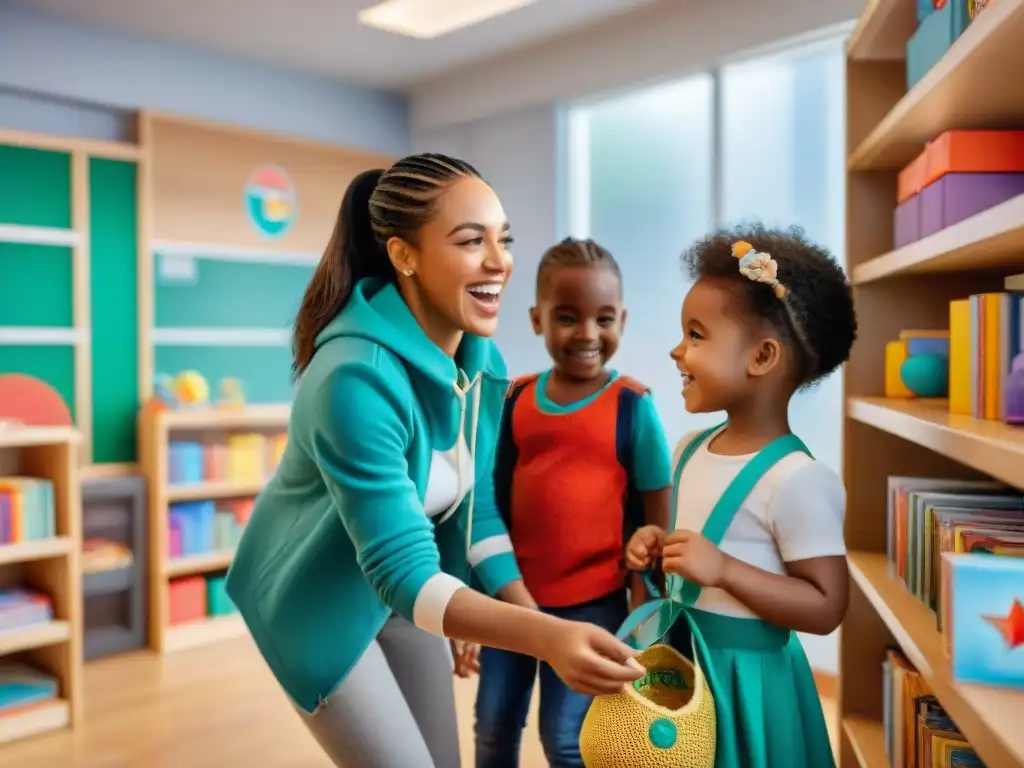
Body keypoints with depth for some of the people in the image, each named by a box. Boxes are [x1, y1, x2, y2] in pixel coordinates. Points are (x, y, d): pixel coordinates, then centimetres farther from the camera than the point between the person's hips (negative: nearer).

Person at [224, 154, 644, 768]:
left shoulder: (481, 358, -10)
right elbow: (402, 572, -37)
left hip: (400, 584, 7)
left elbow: (476, 502, -2)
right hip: (318, 596, -7)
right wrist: (547, 637, -49)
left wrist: (529, 614, -9)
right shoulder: (356, 379, -35)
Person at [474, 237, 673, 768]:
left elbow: (655, 514, -6)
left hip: (592, 602, -4)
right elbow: (495, 496, 7)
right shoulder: (515, 399, -1)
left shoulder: (632, 404, -11)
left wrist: (644, 604, -4)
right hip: (511, 594, 4)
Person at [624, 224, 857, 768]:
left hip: (744, 676, -7)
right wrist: (659, 546, -3)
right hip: (679, 659, 7)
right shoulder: (689, 450, 1)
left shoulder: (796, 480, -23)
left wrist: (722, 569, -29)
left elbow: (825, 607, -21)